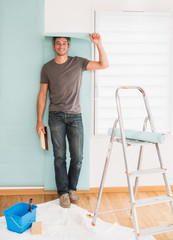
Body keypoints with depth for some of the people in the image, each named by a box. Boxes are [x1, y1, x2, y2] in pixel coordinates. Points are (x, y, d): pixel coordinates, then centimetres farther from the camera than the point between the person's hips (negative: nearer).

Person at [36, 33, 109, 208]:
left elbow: (104, 64, 3)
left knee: (77, 156, 0)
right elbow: (42, 94, 6)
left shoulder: (78, 63, 6)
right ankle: (63, 192, 11)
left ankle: (72, 188, 19)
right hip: (56, 116, 0)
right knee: (60, 156, 0)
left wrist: (98, 44, -10)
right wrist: (39, 120, 2)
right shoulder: (47, 67, 5)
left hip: (75, 115, 1)